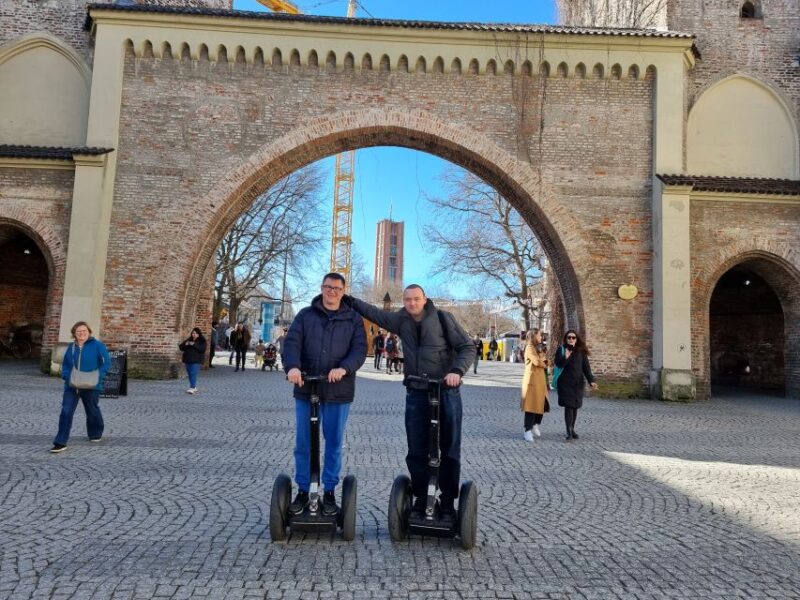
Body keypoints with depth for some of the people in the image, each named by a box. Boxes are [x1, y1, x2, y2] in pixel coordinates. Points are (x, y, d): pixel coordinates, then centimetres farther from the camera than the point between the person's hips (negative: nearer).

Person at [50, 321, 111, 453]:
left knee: (92, 412, 14)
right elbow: (65, 365, 16)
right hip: (71, 386, 3)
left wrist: (98, 376, -19)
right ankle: (60, 442, -5)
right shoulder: (71, 347, 8)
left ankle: (96, 434, 39)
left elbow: (106, 362, -7)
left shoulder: (97, 345, -7)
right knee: (66, 412, -8)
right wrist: (67, 376, -5)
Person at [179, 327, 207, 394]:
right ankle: (194, 387, 20)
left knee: (193, 374, -15)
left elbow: (202, 349, -16)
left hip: (196, 361, -6)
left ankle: (192, 388, -20)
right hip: (188, 360, 6)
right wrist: (185, 344, -11)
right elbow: (181, 348, 10)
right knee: (190, 374, 9)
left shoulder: (202, 341, -1)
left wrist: (194, 345, -23)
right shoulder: (188, 340, 13)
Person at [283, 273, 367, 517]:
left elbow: (360, 349, -5)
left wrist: (344, 368, -24)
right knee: (303, 443, 7)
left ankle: (329, 492, 22)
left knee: (334, 442, 8)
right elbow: (292, 342, -5)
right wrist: (292, 366, -25)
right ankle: (303, 490, 22)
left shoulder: (354, 319, 6)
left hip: (338, 391, -1)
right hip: (306, 389, 1)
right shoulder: (305, 315, 7)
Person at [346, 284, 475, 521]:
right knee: (417, 451, 6)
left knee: (450, 450, 4)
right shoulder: (401, 320, 5)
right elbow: (375, 312, 16)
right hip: (416, 394, 3)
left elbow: (467, 347, -5)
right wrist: (350, 300, 10)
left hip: (447, 392, -3)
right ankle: (420, 500, 18)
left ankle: (448, 503, 15)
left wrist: (457, 370, -21)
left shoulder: (442, 318, -5)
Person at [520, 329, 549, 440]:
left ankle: (535, 425, 25)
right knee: (531, 405, -8)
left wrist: (542, 360, -4)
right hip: (532, 379, -9)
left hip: (540, 379, 9)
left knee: (542, 404, 7)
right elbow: (537, 362, -19)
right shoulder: (530, 348, -8)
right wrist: (543, 361, 1)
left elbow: (544, 362, 18)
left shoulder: (538, 348, 22)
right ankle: (528, 431, -6)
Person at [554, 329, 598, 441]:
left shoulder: (581, 351, 6)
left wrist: (591, 381, -6)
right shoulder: (561, 349, 0)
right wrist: (565, 357, -26)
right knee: (568, 406, -10)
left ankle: (572, 429, 20)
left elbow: (586, 367, 4)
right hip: (565, 382, -3)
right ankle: (569, 432, -12)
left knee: (575, 406, 6)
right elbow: (558, 364, -8)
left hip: (577, 383, 3)